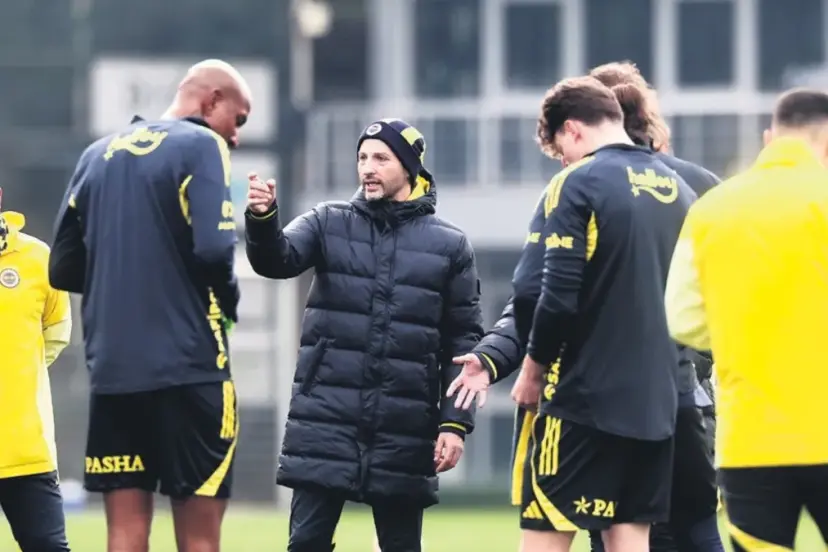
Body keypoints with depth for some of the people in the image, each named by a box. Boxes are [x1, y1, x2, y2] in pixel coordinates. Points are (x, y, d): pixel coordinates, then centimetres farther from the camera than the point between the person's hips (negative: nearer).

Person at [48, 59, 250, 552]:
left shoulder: (100, 154, 15)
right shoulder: (200, 146, -3)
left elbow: (64, 269, 13)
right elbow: (213, 247, -16)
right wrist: (229, 300, 2)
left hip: (111, 367, 5)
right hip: (187, 365, -5)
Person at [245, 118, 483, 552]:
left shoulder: (449, 245, 5)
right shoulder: (329, 223, 7)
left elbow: (463, 340, 4)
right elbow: (278, 259, -10)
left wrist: (455, 422, -4)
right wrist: (262, 219, -32)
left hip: (403, 427, 0)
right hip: (326, 419, 0)